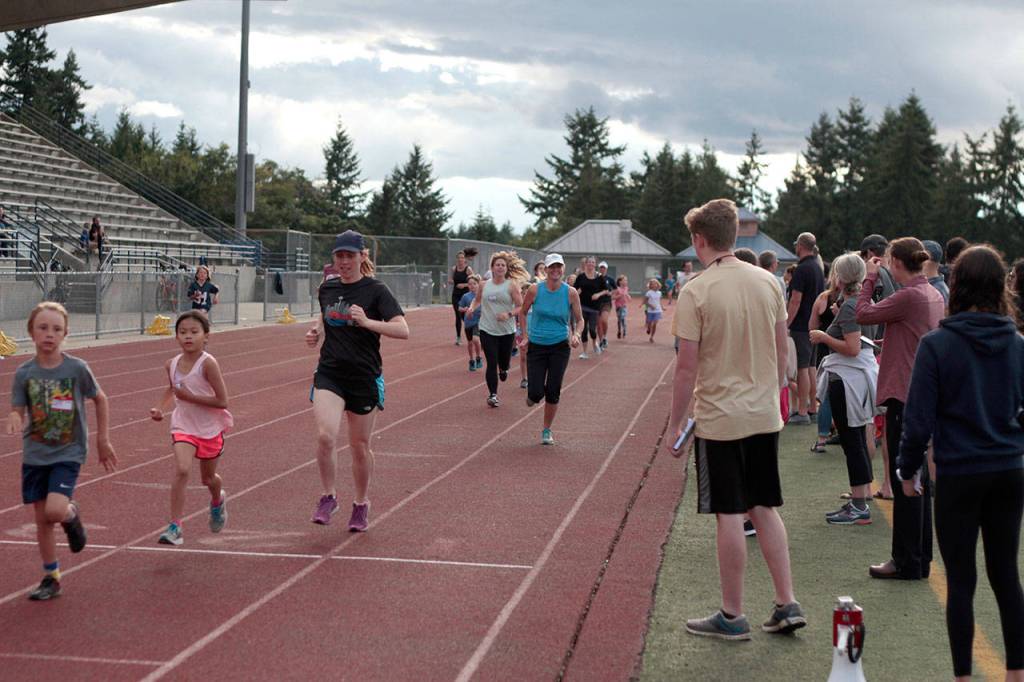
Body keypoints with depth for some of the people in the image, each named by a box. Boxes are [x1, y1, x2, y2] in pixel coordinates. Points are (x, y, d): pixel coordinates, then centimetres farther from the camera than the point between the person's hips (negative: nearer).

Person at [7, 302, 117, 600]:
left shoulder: (77, 368, -10)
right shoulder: (24, 373, -5)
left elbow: (100, 399, 4)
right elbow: (18, 411, -2)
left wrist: (103, 440, 7)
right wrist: (14, 419, -26)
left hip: (68, 453, -3)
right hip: (35, 455, 3)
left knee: (55, 511, -22)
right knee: (41, 520, 7)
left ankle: (72, 514, 15)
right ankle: (51, 578, 23)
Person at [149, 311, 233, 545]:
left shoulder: (208, 363, -22)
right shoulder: (172, 364, -6)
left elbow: (222, 401, -22)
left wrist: (190, 397, -26)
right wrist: (160, 409, 2)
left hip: (210, 428, -2)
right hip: (184, 426, 2)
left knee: (208, 478, 18)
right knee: (181, 469, -23)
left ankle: (218, 501, 54)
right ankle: (175, 526, -19)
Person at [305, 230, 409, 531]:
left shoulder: (375, 290, -8)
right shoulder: (327, 289, 7)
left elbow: (402, 330, -17)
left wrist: (367, 322, -28)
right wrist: (316, 332, 6)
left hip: (364, 377, -2)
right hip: (329, 374, 3)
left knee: (360, 447, 9)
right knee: (325, 436, -18)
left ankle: (361, 504, 30)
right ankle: (328, 497, 2)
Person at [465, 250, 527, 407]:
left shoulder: (511, 285, -3)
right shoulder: (484, 285, 5)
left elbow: (521, 307, -4)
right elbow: (478, 299, 22)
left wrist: (509, 314, -21)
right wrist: (472, 307, 1)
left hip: (507, 331, -1)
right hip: (487, 330, 1)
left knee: (504, 361, 9)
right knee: (491, 363, -5)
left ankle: (503, 370, 48)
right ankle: (492, 394, 6)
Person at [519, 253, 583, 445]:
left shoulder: (571, 293, -6)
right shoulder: (534, 290, -8)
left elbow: (579, 319, 4)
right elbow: (523, 313, 8)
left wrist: (576, 334, -15)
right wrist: (526, 335, 1)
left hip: (560, 347, 1)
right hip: (536, 346, -1)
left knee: (553, 392, 1)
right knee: (536, 393, -9)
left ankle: (547, 430, 20)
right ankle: (532, 394, 30)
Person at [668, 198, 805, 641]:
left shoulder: (696, 292, -14)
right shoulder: (767, 282, 2)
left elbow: (688, 367, -14)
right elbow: (781, 349, 9)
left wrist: (674, 425, -6)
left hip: (719, 419, -5)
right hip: (765, 416, 6)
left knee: (730, 516, 2)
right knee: (765, 509, 16)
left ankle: (732, 617, 12)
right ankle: (787, 605, 17)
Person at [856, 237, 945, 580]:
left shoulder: (908, 297, -18)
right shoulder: (934, 295, 11)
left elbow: (863, 314, -11)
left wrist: (870, 278, -2)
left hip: (905, 394, -9)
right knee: (920, 478, 14)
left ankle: (907, 562, 3)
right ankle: (921, 558, 22)